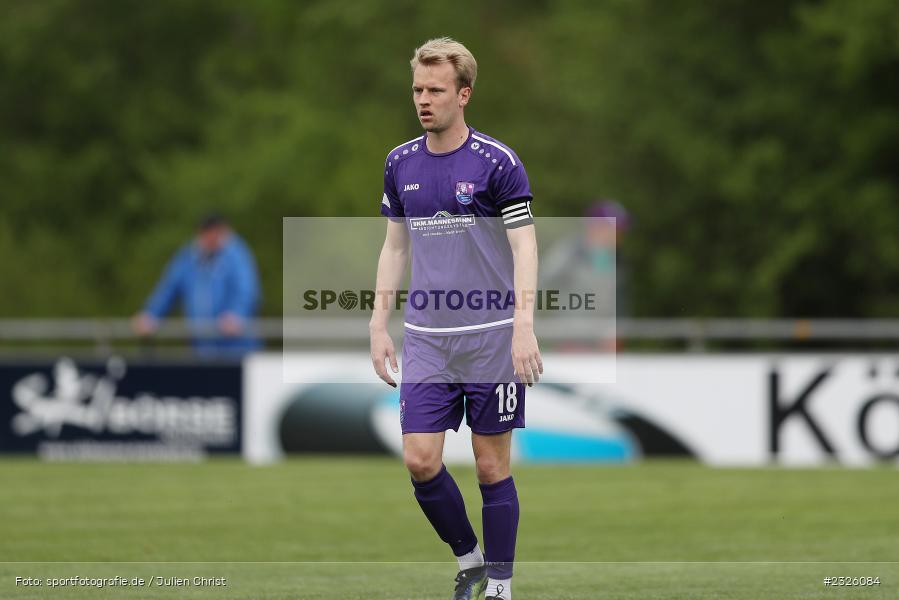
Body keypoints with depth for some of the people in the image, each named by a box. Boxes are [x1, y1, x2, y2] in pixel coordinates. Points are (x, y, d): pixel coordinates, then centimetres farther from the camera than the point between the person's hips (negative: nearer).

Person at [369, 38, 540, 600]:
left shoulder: (497, 163, -7)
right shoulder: (401, 163, 8)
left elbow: (525, 248, -9)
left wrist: (524, 328, -19)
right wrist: (379, 325, 10)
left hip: (491, 336, -4)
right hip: (426, 339, 4)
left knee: (492, 466, 1)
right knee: (420, 460, -4)